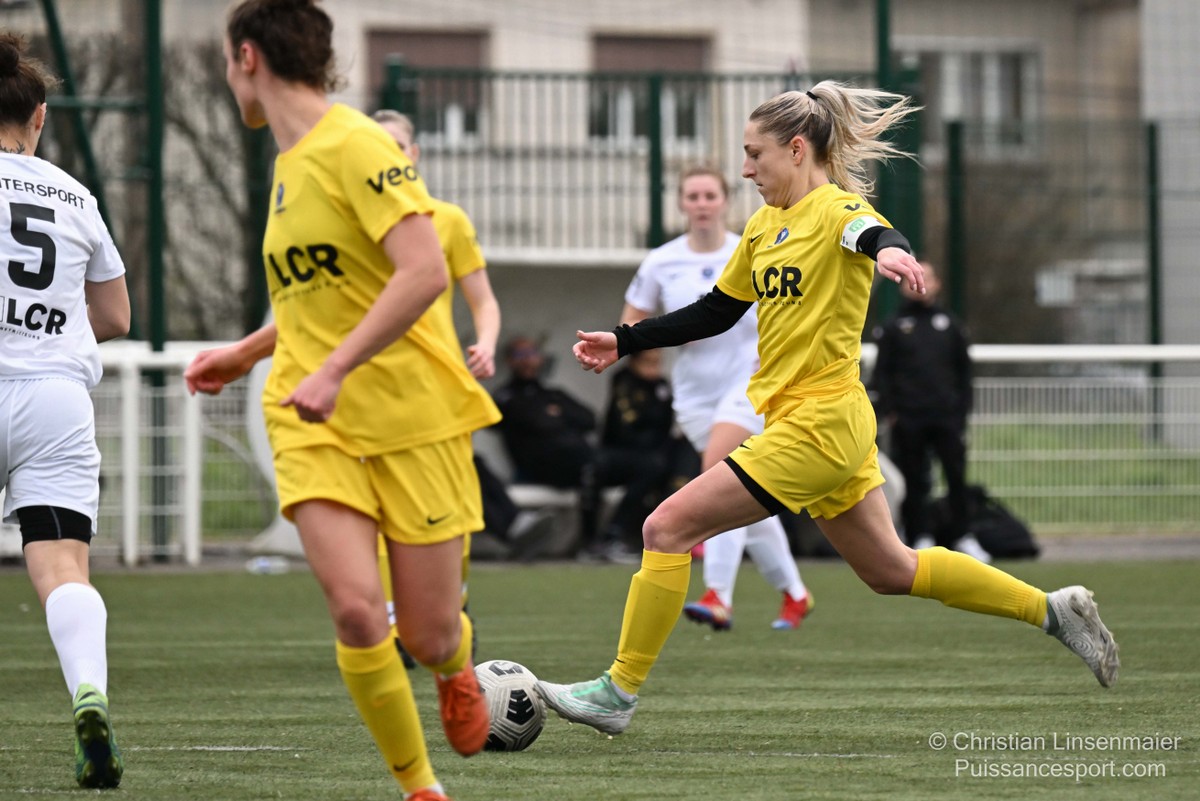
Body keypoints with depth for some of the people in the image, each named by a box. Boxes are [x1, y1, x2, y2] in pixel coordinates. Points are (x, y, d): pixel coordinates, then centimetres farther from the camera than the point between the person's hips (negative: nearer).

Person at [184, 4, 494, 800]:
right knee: (356, 609, -17)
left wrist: (336, 368, -27)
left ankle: (457, 669, 37)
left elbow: (424, 272, -23)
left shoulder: (356, 146, -12)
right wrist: (247, 352, 25)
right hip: (315, 428, 6)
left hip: (414, 414, -6)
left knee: (429, 636, -1)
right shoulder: (290, 166, 14)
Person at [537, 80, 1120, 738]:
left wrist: (887, 250, -60)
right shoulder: (765, 225, 14)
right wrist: (624, 342, 18)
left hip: (818, 425, -10)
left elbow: (872, 233, -36)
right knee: (889, 571, 16)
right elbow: (714, 312, 24)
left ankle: (619, 692, -5)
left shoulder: (836, 209, -12)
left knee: (668, 528, -11)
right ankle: (1053, 609, 22)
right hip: (824, 427, 10)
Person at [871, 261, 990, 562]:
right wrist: (887, 411, -4)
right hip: (908, 421, -1)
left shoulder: (950, 326, 13)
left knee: (957, 477, -4)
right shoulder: (893, 328, 9)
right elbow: (881, 374, 7)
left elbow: (964, 372, 14)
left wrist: (962, 410, 5)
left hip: (946, 416, 1)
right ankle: (921, 539, 4)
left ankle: (963, 537, 2)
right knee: (914, 482, 0)